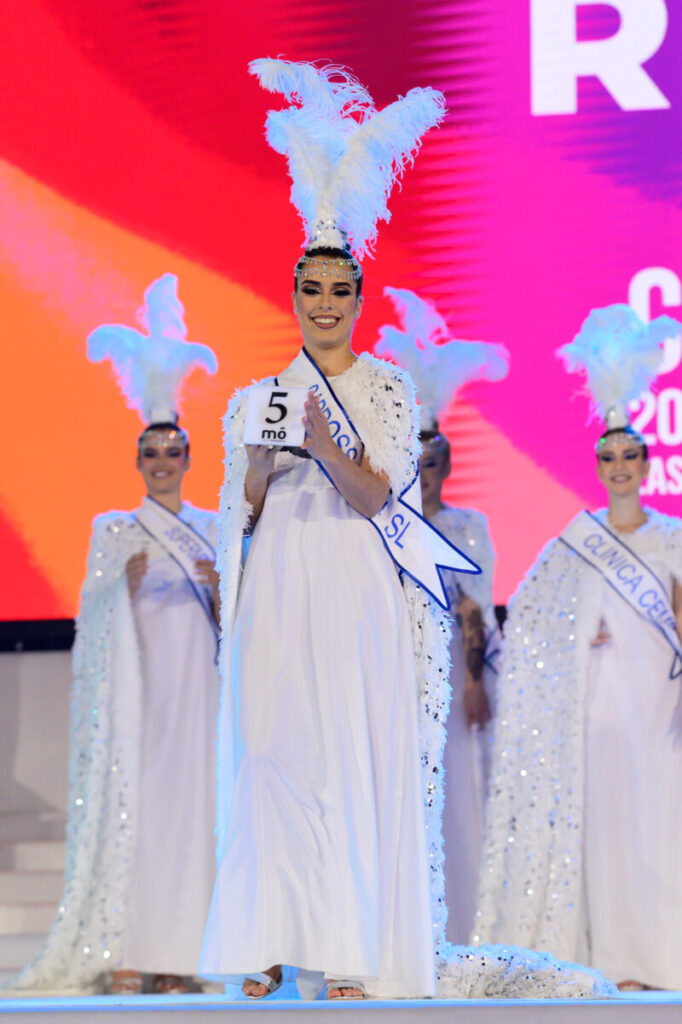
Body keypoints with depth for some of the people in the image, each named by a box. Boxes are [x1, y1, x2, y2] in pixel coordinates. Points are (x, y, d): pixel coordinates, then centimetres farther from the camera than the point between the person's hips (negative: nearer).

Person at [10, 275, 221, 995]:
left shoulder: (212, 530, 15)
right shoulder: (112, 530, 7)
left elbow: (231, 624, 13)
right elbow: (97, 619, -1)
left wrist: (219, 592, -7)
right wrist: (127, 584, -19)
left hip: (197, 685, 3)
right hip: (138, 684, -3)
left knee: (192, 800, -4)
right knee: (132, 797, -11)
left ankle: (173, 955, -2)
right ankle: (122, 953, -12)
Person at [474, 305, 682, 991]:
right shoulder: (577, 541, 5)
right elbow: (527, 609, 9)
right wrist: (577, 634, -4)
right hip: (603, 698, 0)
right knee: (605, 818, -3)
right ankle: (618, 957, 2)